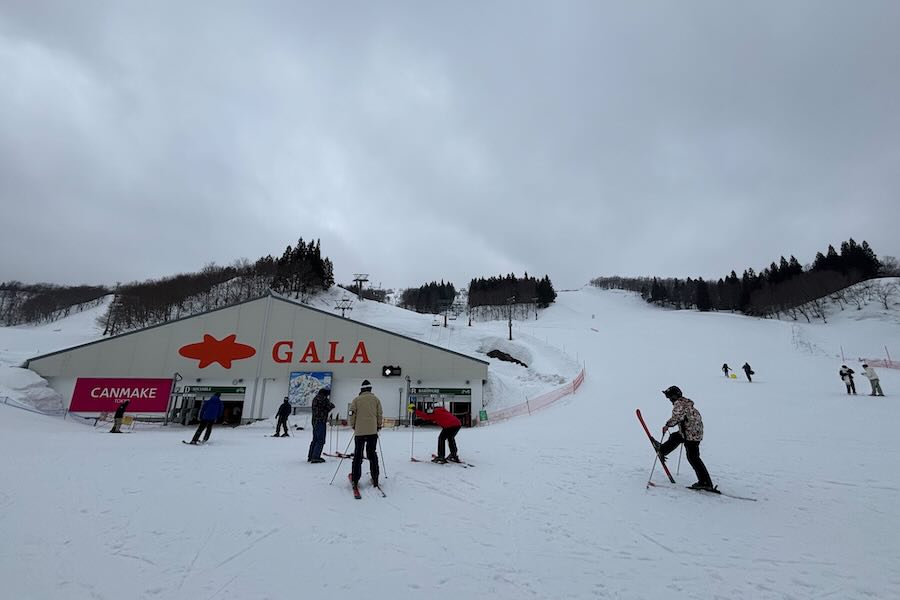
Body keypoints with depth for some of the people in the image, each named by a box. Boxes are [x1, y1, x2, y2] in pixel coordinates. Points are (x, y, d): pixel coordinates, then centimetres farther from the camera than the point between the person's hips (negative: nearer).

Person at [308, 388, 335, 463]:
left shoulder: (315, 398, 15)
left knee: (315, 439, 17)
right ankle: (316, 457, -4)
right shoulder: (324, 399, -14)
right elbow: (329, 407, -10)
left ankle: (310, 457, 22)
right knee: (321, 440, -4)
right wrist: (332, 405, 12)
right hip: (321, 422, -9)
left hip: (314, 421, 9)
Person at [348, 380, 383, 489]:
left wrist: (353, 426, 16)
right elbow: (379, 414, 6)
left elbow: (352, 414, 0)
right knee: (372, 454, 10)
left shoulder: (356, 400, 1)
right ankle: (375, 479, 11)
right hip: (372, 431, 1)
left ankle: (355, 480, 3)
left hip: (359, 431, -1)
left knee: (357, 455, 6)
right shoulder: (376, 399, 5)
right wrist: (379, 426, 19)